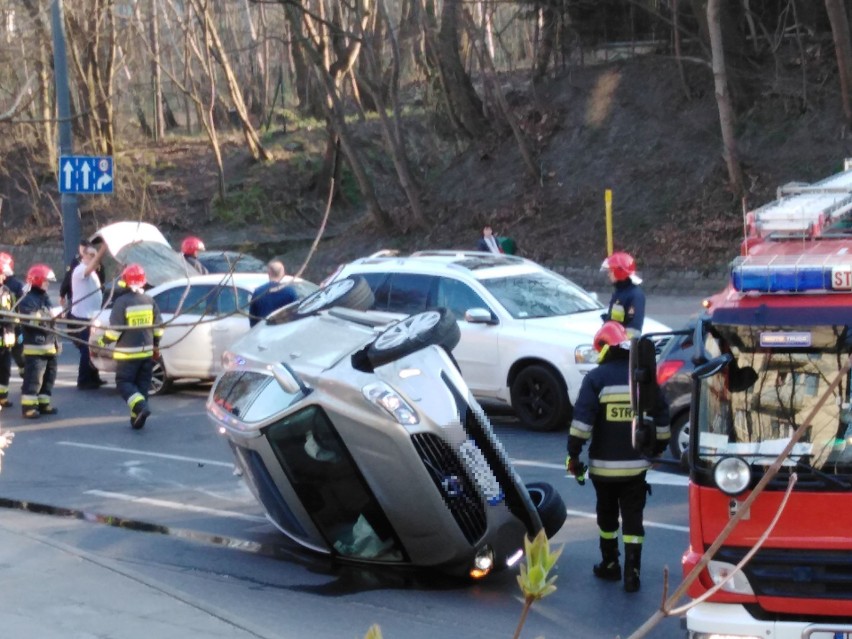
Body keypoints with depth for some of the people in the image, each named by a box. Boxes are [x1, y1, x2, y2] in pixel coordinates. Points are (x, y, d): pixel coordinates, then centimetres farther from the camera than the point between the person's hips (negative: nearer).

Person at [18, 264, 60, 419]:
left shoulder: (45, 298, 20)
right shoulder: (28, 300, -10)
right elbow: (29, 320, -23)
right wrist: (48, 317, -24)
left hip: (49, 345, 9)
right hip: (35, 346, -9)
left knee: (49, 376, 13)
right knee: (33, 377, -11)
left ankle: (43, 403, 20)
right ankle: (28, 406, -8)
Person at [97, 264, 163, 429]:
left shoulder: (122, 302, -14)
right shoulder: (149, 301, 3)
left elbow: (115, 329, -15)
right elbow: (158, 325, 8)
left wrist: (103, 341, 2)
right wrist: (156, 345, 21)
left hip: (128, 353, -5)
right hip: (146, 351, 5)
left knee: (124, 382, 3)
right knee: (142, 385, 12)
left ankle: (141, 407, -19)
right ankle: (138, 418, 13)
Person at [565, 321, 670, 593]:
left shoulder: (596, 378, -9)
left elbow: (582, 420, -16)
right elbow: (661, 419, 10)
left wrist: (573, 454, -11)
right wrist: (658, 449, 22)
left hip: (604, 464, -2)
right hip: (637, 464, 2)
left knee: (607, 515, 16)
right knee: (633, 518, 5)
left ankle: (610, 565, 25)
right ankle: (632, 573, -1)